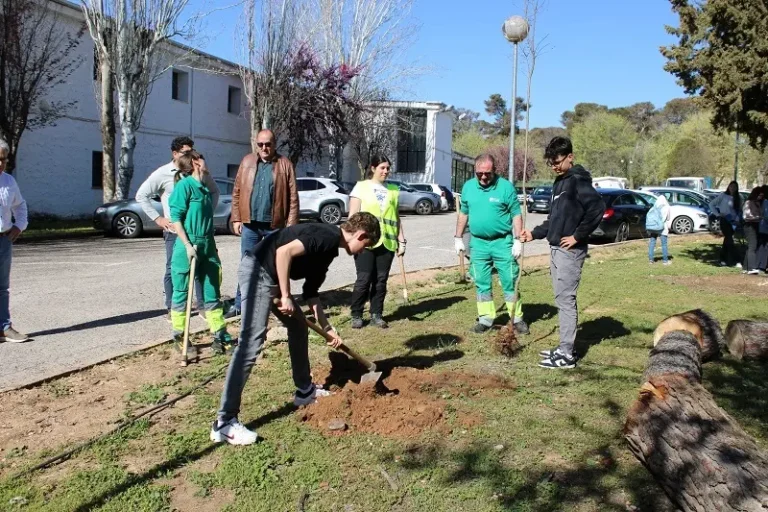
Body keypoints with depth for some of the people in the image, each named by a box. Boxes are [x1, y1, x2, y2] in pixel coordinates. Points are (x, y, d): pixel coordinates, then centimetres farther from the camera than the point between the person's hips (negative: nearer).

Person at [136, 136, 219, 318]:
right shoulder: (163, 173, -4)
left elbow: (214, 191, 19)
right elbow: (141, 196, 0)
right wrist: (158, 218, -4)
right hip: (174, 230, -2)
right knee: (173, 269, 3)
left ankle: (203, 305, 16)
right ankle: (172, 308, 12)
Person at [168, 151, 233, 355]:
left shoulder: (206, 189, 12)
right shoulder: (184, 185, -9)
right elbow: (176, 218, -12)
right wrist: (188, 245, -18)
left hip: (208, 247, 7)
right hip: (188, 247, -7)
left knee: (212, 293, 9)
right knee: (182, 292, 5)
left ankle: (220, 335, 14)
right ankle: (179, 336, 16)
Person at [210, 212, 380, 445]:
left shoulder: (328, 247, 18)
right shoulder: (329, 236, -11)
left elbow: (311, 292, 24)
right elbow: (284, 252, -24)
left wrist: (328, 328, 24)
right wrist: (286, 296, -18)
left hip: (271, 275, 11)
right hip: (258, 269, -11)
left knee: (298, 326, 20)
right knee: (251, 343, -15)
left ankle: (305, 390, 34)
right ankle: (224, 422, -14)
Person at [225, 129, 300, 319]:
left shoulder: (285, 165, -1)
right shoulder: (247, 161, 6)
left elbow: (293, 197, -3)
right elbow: (237, 192, 7)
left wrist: (291, 225, -8)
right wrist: (236, 219, 2)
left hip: (274, 225, -2)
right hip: (250, 224, 2)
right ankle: (240, 304, 15)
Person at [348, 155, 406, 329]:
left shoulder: (393, 190, 14)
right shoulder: (361, 187, 3)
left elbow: (396, 217, 16)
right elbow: (353, 215, -1)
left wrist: (401, 240, 11)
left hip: (387, 242, 3)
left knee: (381, 280, 5)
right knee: (364, 279, -4)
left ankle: (376, 314, 15)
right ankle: (356, 315, 8)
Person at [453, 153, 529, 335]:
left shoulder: (506, 186, -8)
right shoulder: (468, 187, 4)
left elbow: (516, 215, -5)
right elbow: (463, 213, 13)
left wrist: (518, 240, -10)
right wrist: (458, 238, 13)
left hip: (502, 242, -3)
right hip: (478, 243, 4)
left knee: (510, 282, 3)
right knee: (482, 284, 10)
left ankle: (517, 319, 13)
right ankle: (486, 319, 20)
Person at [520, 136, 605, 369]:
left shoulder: (578, 180, -12)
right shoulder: (560, 181, 16)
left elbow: (598, 208, -26)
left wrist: (577, 236, -21)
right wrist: (534, 234, 14)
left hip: (569, 251, -10)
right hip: (556, 249, 10)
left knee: (565, 299, -6)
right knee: (563, 299, 13)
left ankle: (567, 354, 0)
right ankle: (565, 348, 21)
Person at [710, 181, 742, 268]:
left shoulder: (738, 198, 8)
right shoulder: (723, 196, -4)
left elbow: (739, 210, 14)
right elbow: (712, 204, -2)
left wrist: (737, 219, -2)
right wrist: (718, 214, -8)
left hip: (733, 222, 5)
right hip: (724, 221, -5)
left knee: (727, 241, 11)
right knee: (730, 241, -10)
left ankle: (723, 260, 19)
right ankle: (736, 261, -13)